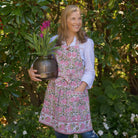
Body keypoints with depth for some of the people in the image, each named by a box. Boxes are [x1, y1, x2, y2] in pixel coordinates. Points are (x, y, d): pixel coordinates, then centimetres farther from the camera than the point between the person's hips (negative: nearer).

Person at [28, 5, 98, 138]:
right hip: (55, 90, 3)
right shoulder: (54, 41, 4)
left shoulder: (86, 43, -3)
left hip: (76, 90, -3)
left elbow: (90, 71, -3)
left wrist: (81, 88, -17)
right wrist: (32, 70, -8)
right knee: (59, 127, 14)